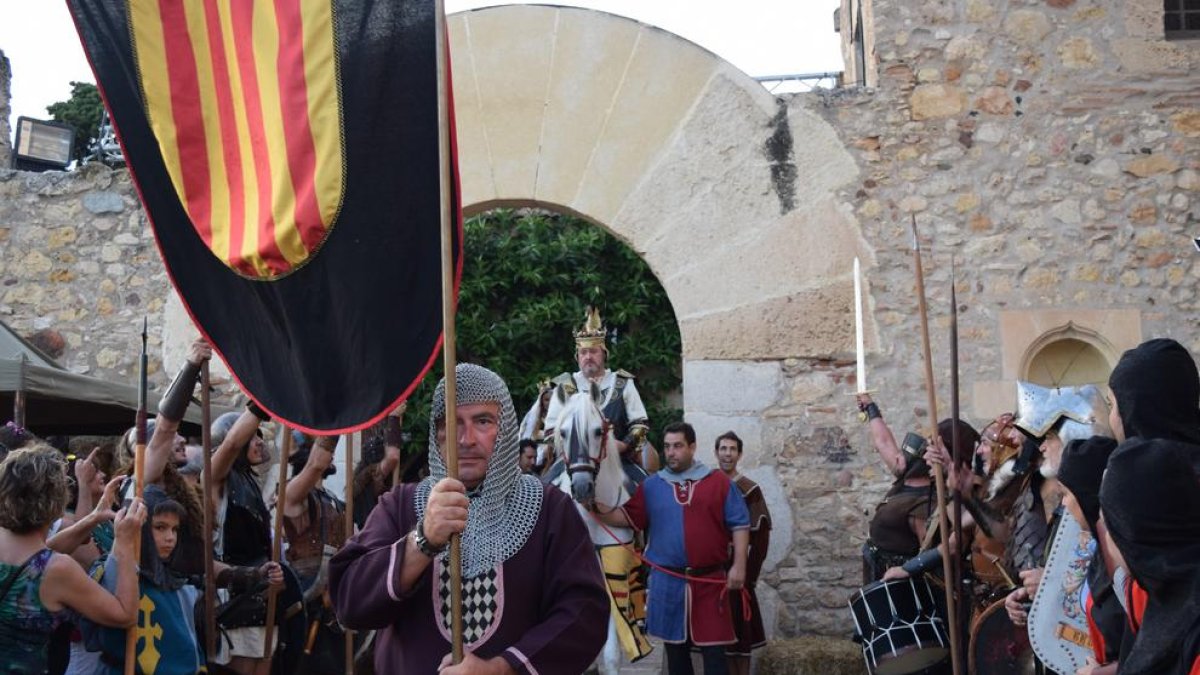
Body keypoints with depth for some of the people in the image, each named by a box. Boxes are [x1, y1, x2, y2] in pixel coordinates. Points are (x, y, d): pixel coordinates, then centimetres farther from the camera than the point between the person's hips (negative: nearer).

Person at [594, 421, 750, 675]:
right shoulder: (651, 486, 7)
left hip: (710, 581, -2)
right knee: (675, 647, 13)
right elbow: (629, 518, 2)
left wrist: (739, 565, -6)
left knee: (713, 649, 0)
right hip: (667, 582, 2)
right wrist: (599, 510, -14)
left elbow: (739, 525, 0)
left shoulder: (720, 482, 1)